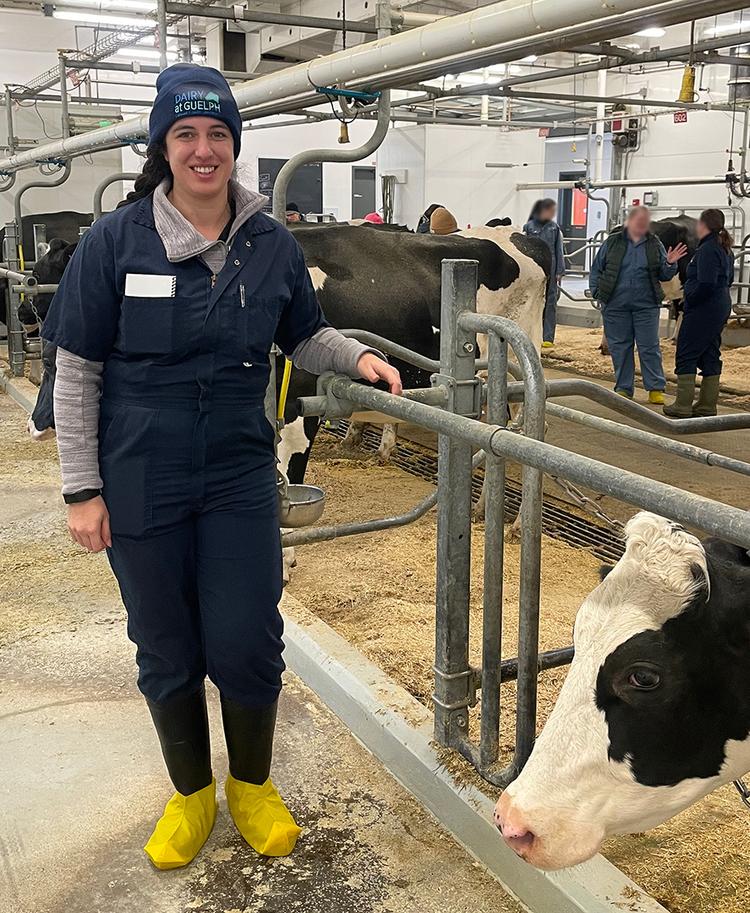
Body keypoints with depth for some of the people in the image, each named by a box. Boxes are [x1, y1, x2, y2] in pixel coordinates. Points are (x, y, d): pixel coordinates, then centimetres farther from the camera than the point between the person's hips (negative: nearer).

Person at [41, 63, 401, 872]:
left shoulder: (271, 244, -1)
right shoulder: (115, 241, -8)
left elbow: (305, 339, 13)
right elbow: (76, 372, -4)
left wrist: (357, 357, -8)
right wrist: (82, 489, -6)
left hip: (239, 477, 1)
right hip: (140, 485, -1)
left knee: (246, 644, 4)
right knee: (166, 650, 12)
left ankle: (252, 786, 32)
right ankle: (190, 795, 36)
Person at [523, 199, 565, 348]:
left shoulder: (554, 227, 6)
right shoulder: (529, 227, 0)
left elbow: (559, 251, 7)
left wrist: (560, 271, 0)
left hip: (550, 270, 2)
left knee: (550, 302, 2)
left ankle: (548, 337, 5)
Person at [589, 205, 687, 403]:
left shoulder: (655, 244, 8)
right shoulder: (613, 242, 4)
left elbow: (664, 275, 10)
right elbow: (596, 269, 9)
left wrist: (670, 264, -10)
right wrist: (597, 293, 0)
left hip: (646, 305, 0)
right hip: (615, 306, 0)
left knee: (649, 347, 0)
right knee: (619, 347, 5)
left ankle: (656, 389, 7)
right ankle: (623, 389, 16)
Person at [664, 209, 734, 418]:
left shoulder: (708, 249, -18)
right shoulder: (725, 249, 13)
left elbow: (705, 284, -26)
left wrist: (689, 300, -12)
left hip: (703, 309, -10)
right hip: (721, 307, 10)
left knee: (686, 354, -3)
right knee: (710, 356, 13)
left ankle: (683, 406, -2)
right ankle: (707, 405, 17)